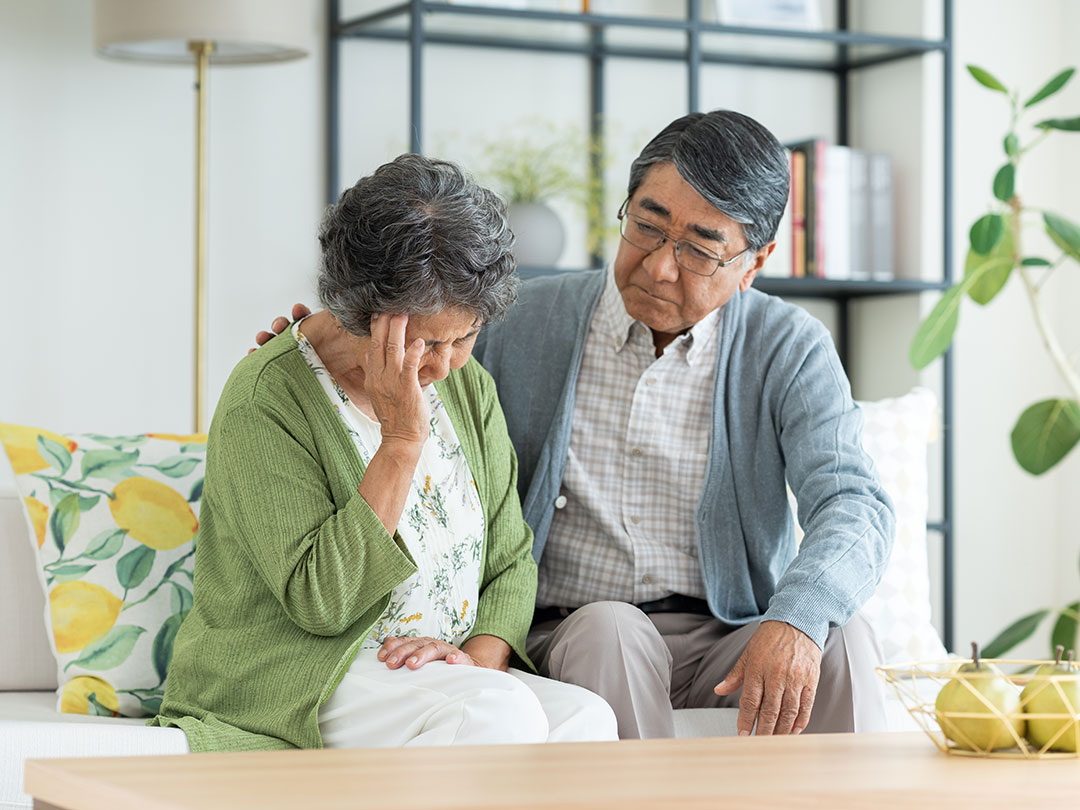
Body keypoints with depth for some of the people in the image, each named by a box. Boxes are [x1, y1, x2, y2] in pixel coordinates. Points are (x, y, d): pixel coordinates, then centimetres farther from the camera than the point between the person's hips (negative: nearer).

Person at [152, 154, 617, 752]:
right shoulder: (267, 397, -13)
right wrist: (402, 439, -22)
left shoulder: (467, 386, 9)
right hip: (296, 674, -7)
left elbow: (510, 558, 12)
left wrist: (481, 652, -10)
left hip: (446, 675, 7)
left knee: (586, 716, -23)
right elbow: (320, 601, -19)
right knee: (499, 711, -32)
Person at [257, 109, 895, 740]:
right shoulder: (525, 322, 6)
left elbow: (854, 503, -12)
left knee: (841, 634, -31)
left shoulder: (789, 349, 2)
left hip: (730, 644, 0)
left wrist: (796, 620, -34)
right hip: (570, 640, 0)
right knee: (606, 626, -34)